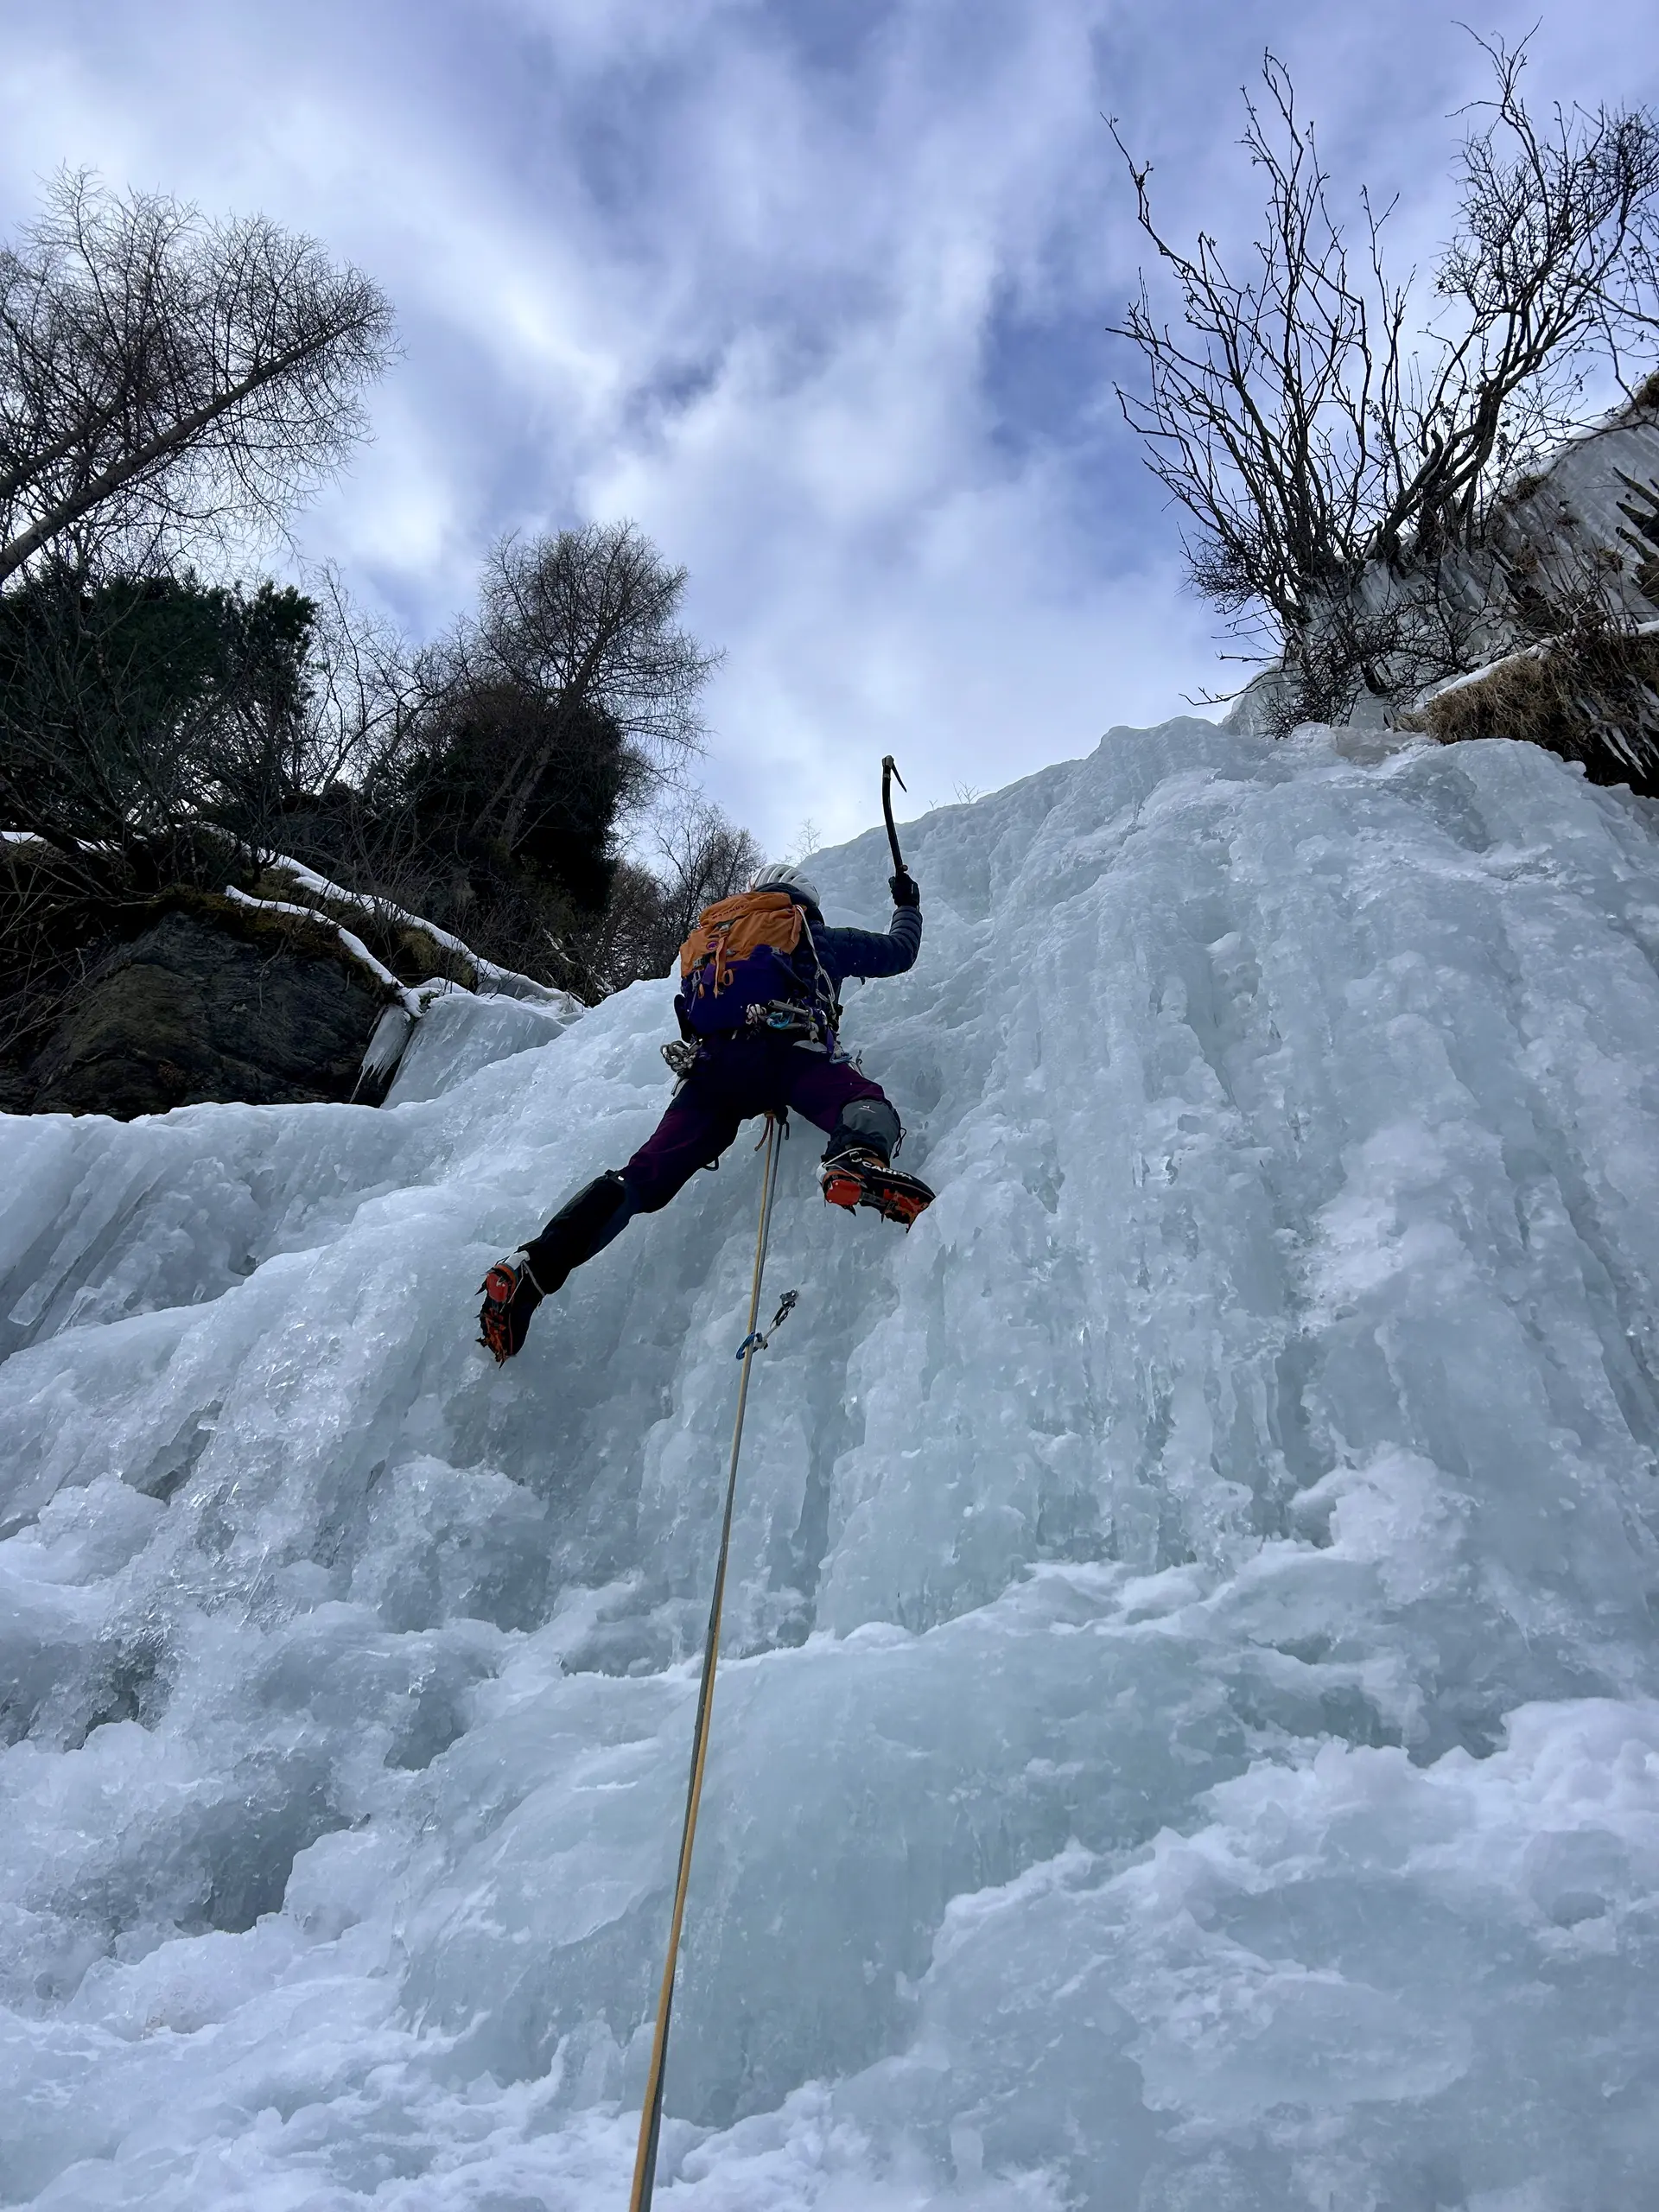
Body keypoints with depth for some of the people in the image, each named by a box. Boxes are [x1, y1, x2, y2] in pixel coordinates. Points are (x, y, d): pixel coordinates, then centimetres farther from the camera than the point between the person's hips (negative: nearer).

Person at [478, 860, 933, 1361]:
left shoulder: (703, 938, 40)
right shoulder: (817, 937, 30)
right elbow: (898, 951, 41)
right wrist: (907, 905, 62)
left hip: (708, 1064, 4)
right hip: (787, 1051, -3)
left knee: (645, 1174, -2)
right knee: (867, 1108, -12)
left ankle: (537, 1265, -19)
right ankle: (856, 1161, -51)